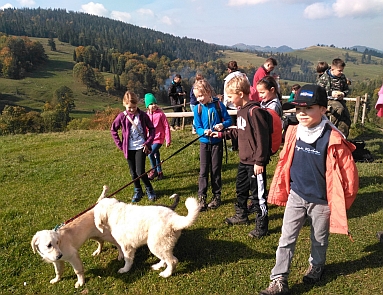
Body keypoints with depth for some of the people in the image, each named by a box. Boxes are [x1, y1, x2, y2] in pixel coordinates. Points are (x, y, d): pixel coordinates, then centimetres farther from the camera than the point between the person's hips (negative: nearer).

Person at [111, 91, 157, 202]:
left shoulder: (142, 115, -5)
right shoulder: (122, 116, -4)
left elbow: (152, 129, 4)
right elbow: (113, 130, 8)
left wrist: (148, 143, -5)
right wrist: (120, 144, 3)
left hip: (141, 147, -2)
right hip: (129, 149, 2)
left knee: (140, 171, -8)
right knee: (133, 172, 11)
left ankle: (149, 189, 15)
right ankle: (137, 191, 30)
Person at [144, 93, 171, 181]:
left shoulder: (160, 114, -11)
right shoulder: (146, 115, 1)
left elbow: (166, 126, -8)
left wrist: (168, 140, -9)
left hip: (158, 138, -5)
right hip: (150, 139, 5)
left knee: (150, 154, -19)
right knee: (156, 155, 17)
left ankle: (154, 170, 4)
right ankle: (159, 172, 33)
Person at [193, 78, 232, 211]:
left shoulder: (218, 105, -6)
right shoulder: (198, 109, -2)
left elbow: (228, 120, -2)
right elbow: (198, 127, -4)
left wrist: (223, 125, -24)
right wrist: (204, 131, -25)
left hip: (217, 142, -1)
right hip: (204, 142, 1)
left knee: (216, 170, 9)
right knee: (203, 171, 2)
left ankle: (216, 196, 22)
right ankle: (201, 198, 9)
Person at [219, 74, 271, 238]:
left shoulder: (254, 111, -21)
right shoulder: (241, 110, 9)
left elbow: (262, 137, -22)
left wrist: (260, 161, -21)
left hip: (255, 162, -10)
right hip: (244, 160, 10)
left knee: (258, 194, 3)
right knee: (241, 189, 23)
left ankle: (262, 226, 18)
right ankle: (241, 216, 44)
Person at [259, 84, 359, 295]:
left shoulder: (333, 139, -22)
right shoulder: (293, 132, -8)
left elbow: (347, 171, -13)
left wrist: (340, 201, -5)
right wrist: (282, 190, 11)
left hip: (321, 201, -3)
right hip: (296, 196, 3)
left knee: (319, 240, 21)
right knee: (286, 240, 5)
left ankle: (316, 266, 49)